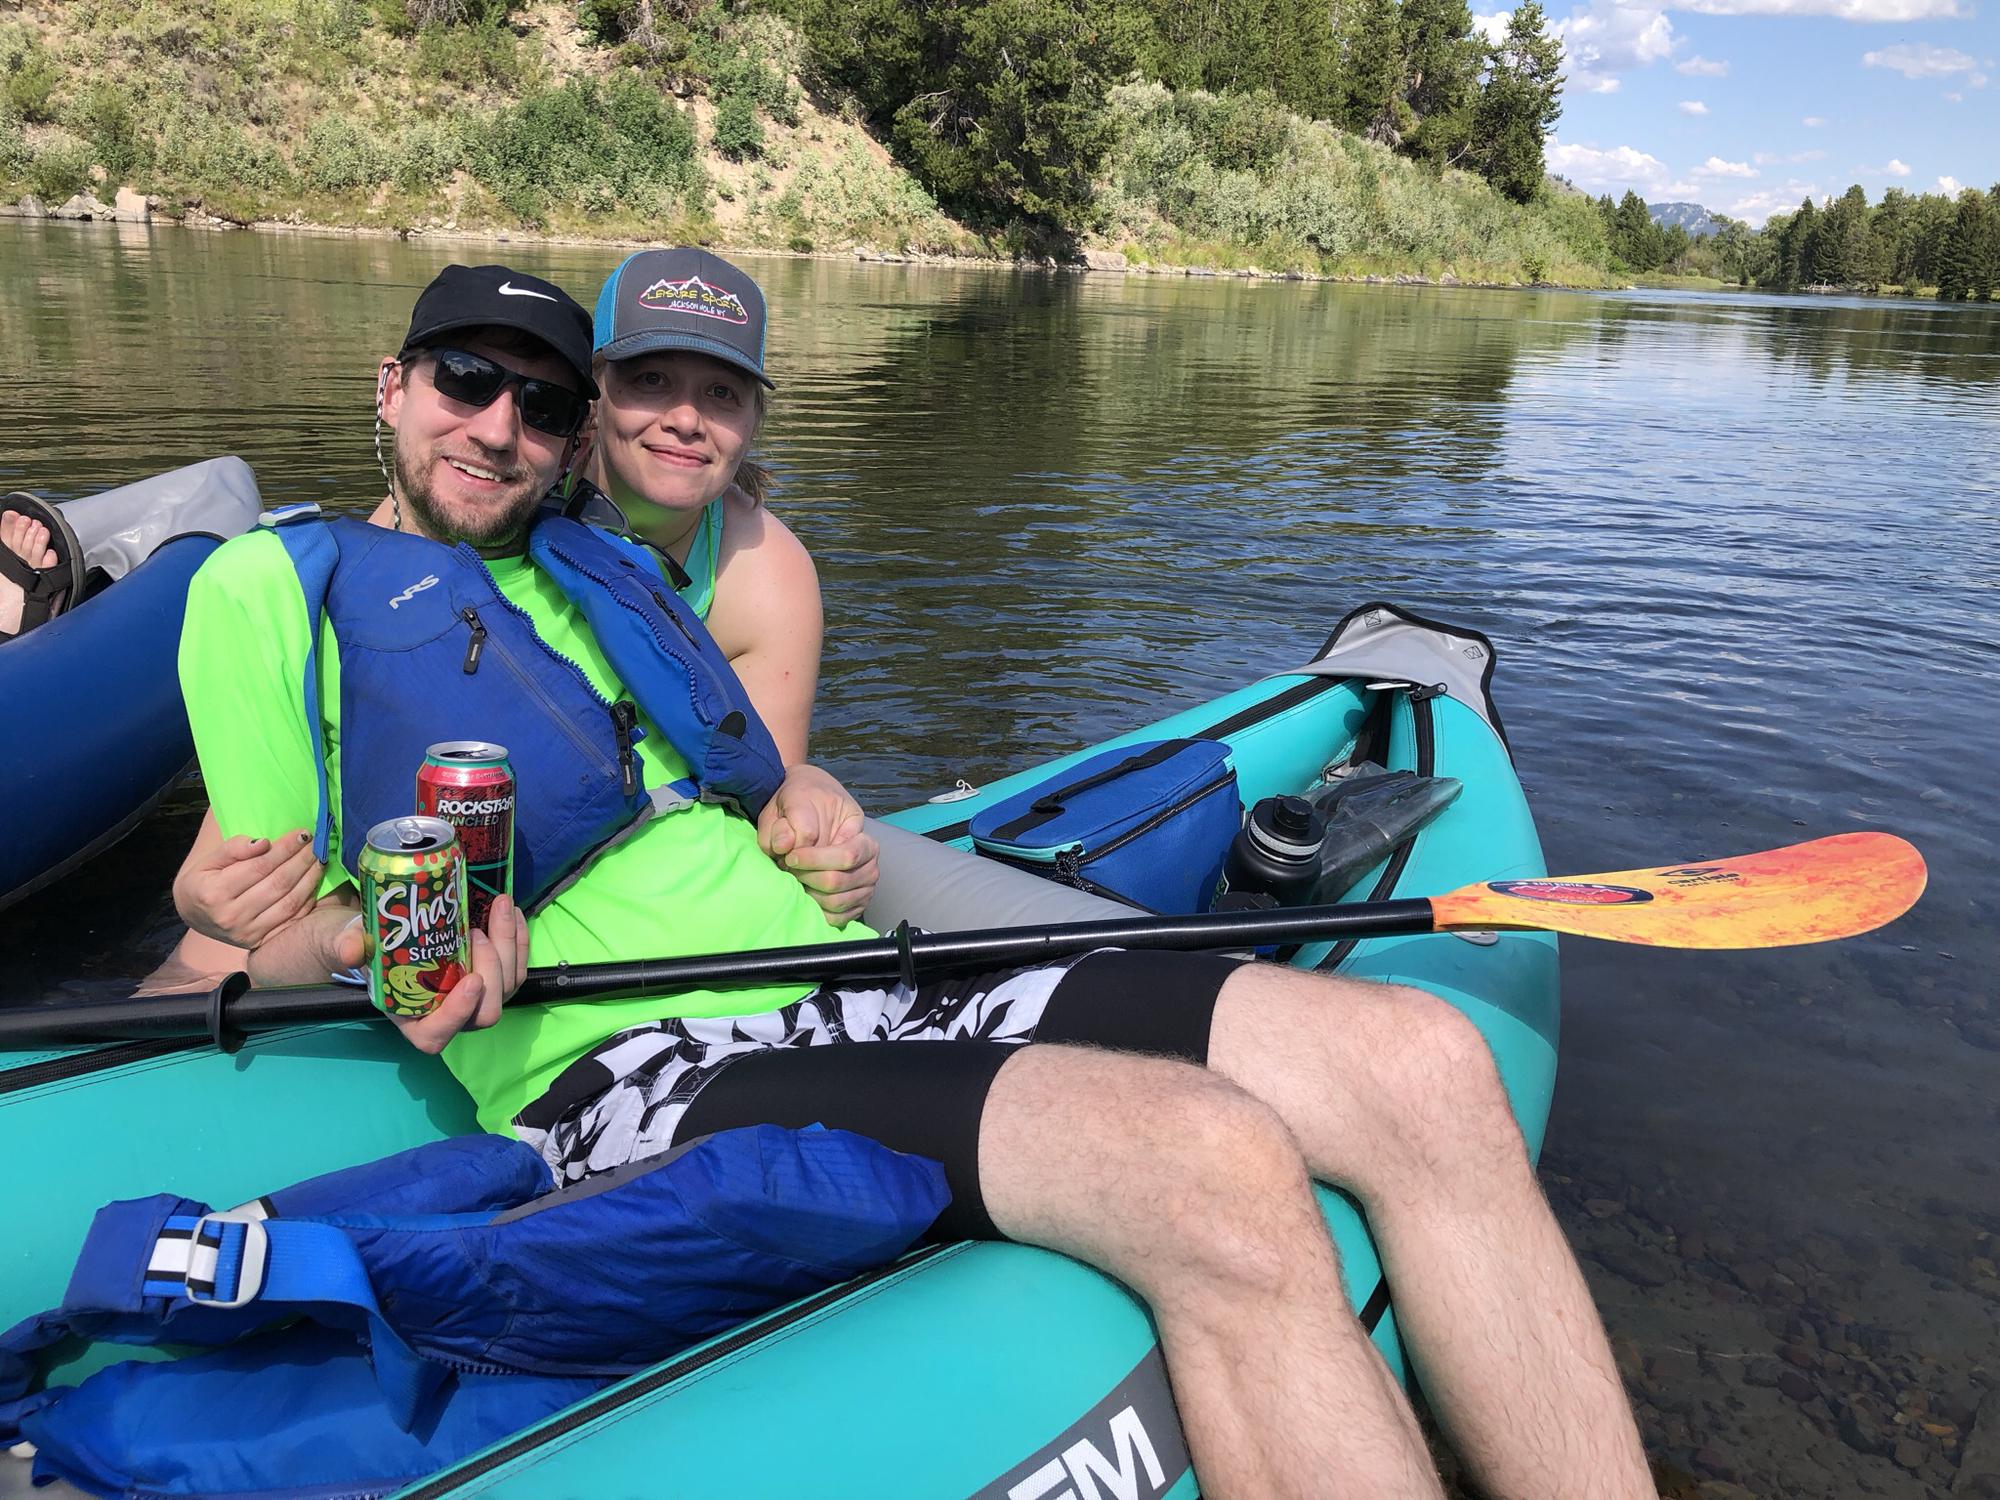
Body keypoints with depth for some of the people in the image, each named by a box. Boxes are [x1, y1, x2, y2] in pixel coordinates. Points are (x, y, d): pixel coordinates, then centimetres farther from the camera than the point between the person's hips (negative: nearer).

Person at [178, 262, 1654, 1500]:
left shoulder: (602, 561, 28)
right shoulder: (274, 583, 12)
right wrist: (366, 929, -12)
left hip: (868, 988, 7)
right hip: (622, 1068, -6)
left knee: (1421, 1066, -13)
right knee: (1214, 1164, -34)